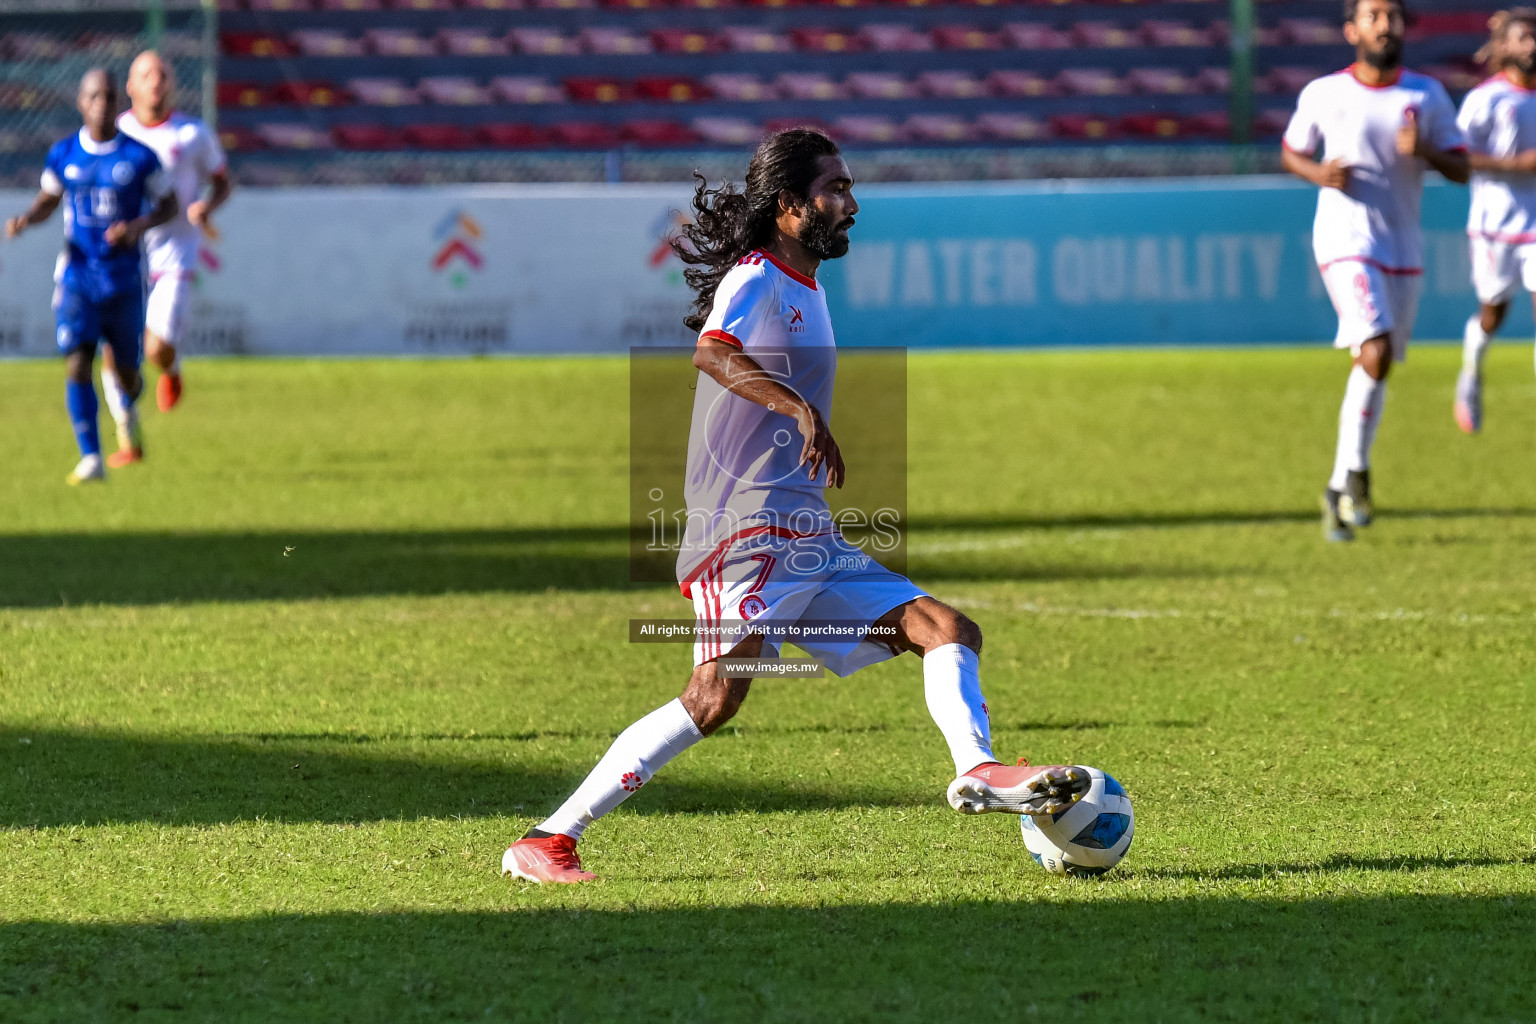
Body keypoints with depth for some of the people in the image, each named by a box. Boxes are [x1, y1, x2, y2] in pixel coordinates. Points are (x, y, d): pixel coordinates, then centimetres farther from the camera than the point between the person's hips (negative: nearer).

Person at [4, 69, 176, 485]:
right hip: (76, 275, 1)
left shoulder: (139, 157, -4)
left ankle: (129, 404, 46)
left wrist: (138, 227, -14)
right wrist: (25, 219, -6)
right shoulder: (63, 154, 1)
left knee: (126, 370, 8)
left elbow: (167, 204, 5)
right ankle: (91, 459, -14)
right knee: (77, 365, -15)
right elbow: (48, 200, 15)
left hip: (123, 278, -1)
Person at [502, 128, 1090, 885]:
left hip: (810, 544, 10)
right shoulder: (755, 279, -6)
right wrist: (802, 410, -38)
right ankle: (547, 842, -21)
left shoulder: (807, 290, 23)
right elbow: (713, 351, -28)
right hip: (748, 531, -10)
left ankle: (978, 772, -22)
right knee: (718, 693, -23)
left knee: (948, 631, 0)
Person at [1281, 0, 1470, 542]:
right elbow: (1291, 152, 12)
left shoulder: (1428, 96, 3)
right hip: (1346, 244, -4)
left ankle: (1340, 488, 19)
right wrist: (1318, 173, -10)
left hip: (1403, 250, 4)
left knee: (1375, 367, 9)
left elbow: (1461, 170, 3)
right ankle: (1356, 473, -9)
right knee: (1376, 352, -22)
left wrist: (1424, 151, -18)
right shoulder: (1323, 95, -2)